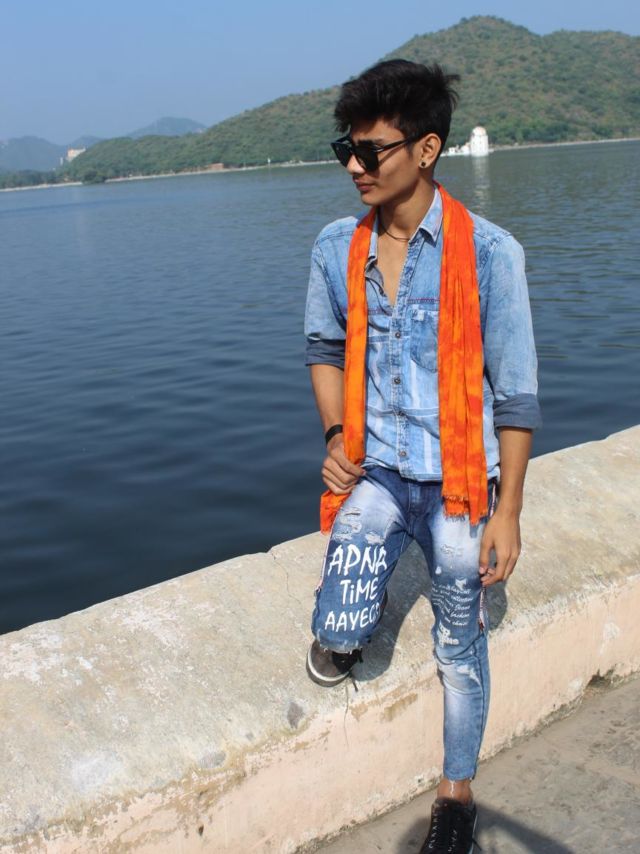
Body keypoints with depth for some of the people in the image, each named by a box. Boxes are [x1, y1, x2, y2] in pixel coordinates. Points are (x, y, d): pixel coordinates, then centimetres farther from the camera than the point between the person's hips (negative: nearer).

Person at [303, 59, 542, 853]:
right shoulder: (336, 247, -2)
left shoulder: (488, 253, -13)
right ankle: (349, 612, 26)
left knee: (459, 647, 13)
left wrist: (508, 511, -8)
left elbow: (516, 392, -9)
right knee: (334, 643, -12)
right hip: (375, 473, 2)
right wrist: (336, 435, -4)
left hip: (458, 481, -2)